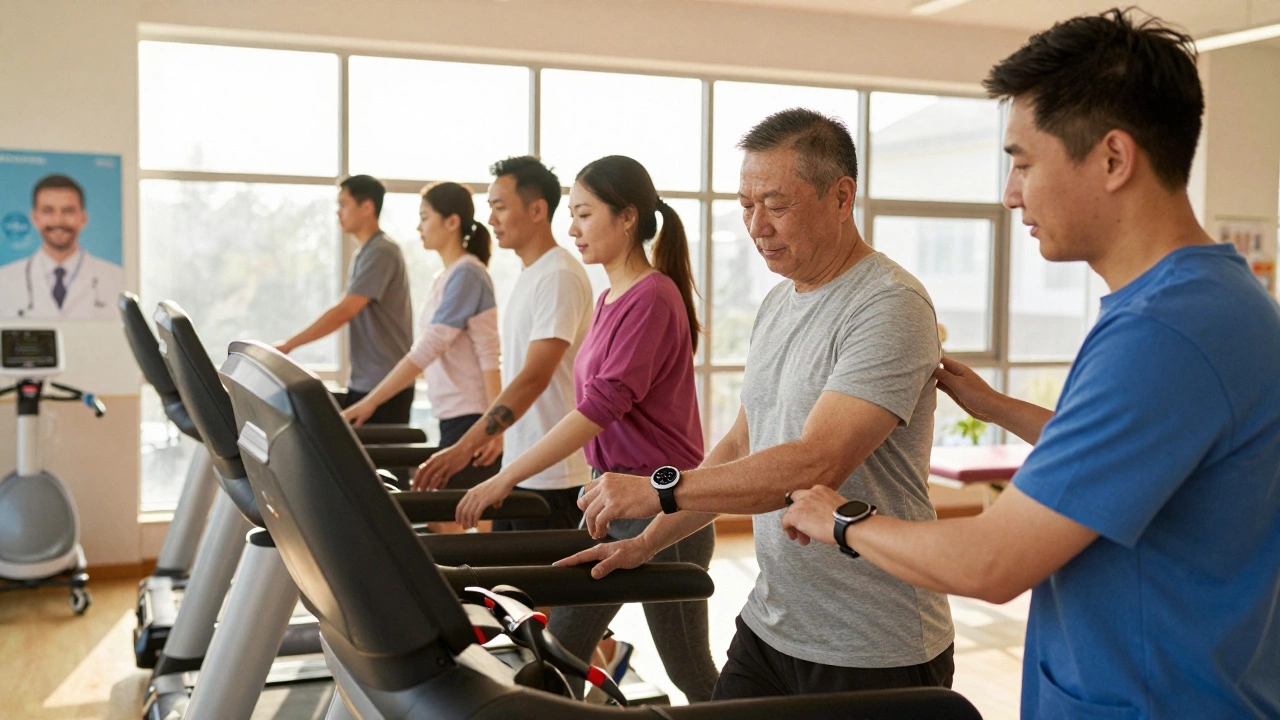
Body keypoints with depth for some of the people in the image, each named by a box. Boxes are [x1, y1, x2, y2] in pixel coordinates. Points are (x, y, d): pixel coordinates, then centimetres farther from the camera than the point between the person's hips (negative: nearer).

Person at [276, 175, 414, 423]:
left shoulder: (382, 252, -14)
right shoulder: (362, 254, 16)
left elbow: (343, 312, -21)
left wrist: (288, 346, -20)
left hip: (386, 388, -9)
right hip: (360, 386, 9)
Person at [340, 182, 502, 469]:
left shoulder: (467, 275, -13)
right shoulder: (445, 278, 16)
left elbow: (428, 348, -19)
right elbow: (428, 350, 18)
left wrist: (371, 401, -19)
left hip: (470, 417, -9)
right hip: (451, 415, 9)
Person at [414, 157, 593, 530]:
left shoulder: (560, 276, -16)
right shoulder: (529, 276, 15)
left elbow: (535, 377, -24)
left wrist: (466, 447, -29)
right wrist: (490, 437, 17)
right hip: (516, 470, 9)